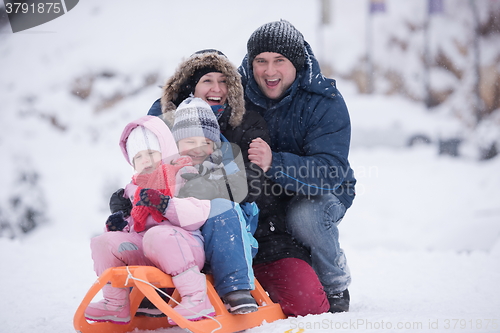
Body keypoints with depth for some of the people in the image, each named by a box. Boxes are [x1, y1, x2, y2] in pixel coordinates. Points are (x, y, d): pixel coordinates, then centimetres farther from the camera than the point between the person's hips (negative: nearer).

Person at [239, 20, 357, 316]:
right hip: (259, 198, 2)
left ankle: (336, 289, -9)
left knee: (304, 214, -36)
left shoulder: (325, 101, -18)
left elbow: (329, 172, -30)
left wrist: (274, 164, -46)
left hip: (319, 196, -2)